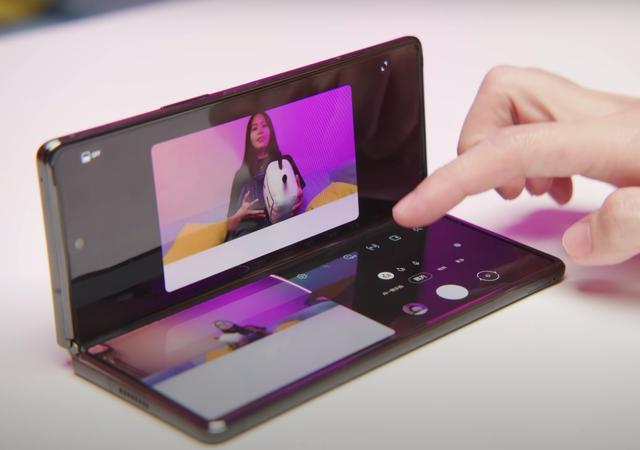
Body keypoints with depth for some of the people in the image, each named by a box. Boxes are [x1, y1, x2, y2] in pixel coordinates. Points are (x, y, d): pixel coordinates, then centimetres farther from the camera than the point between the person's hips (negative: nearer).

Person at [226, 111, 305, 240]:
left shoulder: (285, 162, 20)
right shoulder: (241, 175, 23)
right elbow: (230, 225, 19)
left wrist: (298, 198, -12)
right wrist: (241, 214, -4)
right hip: (246, 235, 1)